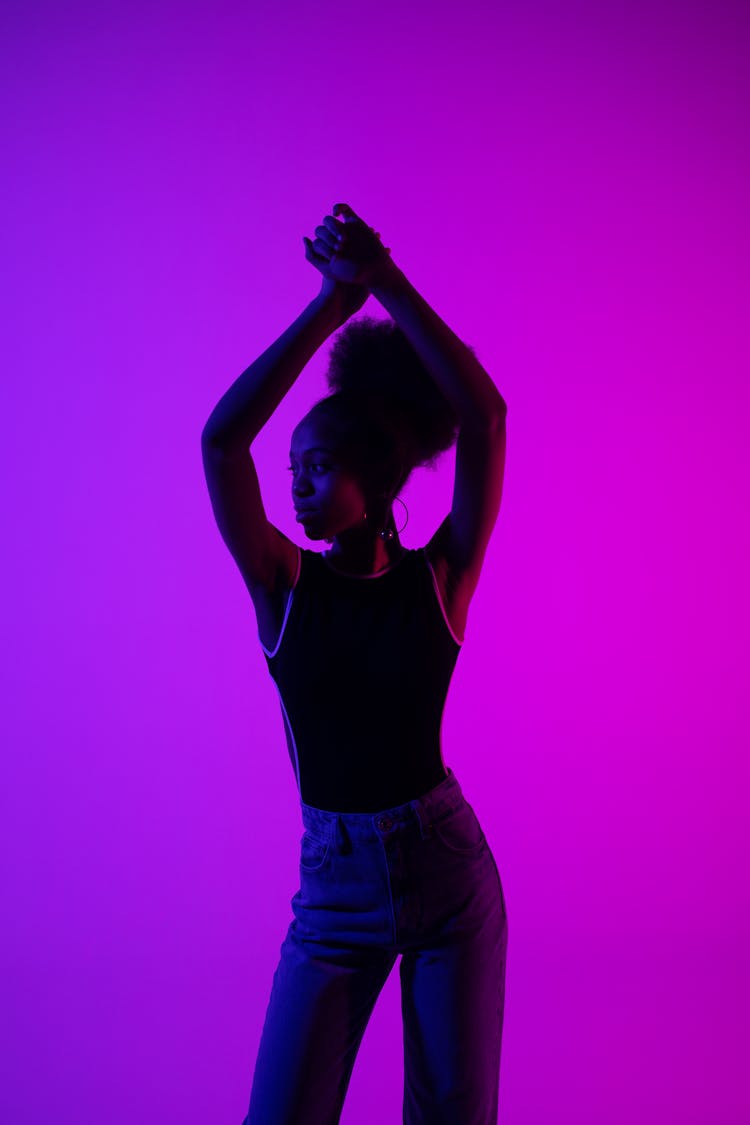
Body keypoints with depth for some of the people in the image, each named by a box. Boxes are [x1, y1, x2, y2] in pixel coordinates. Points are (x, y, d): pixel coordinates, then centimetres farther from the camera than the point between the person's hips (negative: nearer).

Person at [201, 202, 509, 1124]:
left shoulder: (440, 578, -6)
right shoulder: (283, 583, -5)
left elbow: (484, 419, -17)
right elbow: (221, 437, -18)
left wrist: (388, 285, -19)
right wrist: (331, 304, -18)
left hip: (451, 873, 0)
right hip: (335, 884, 0)